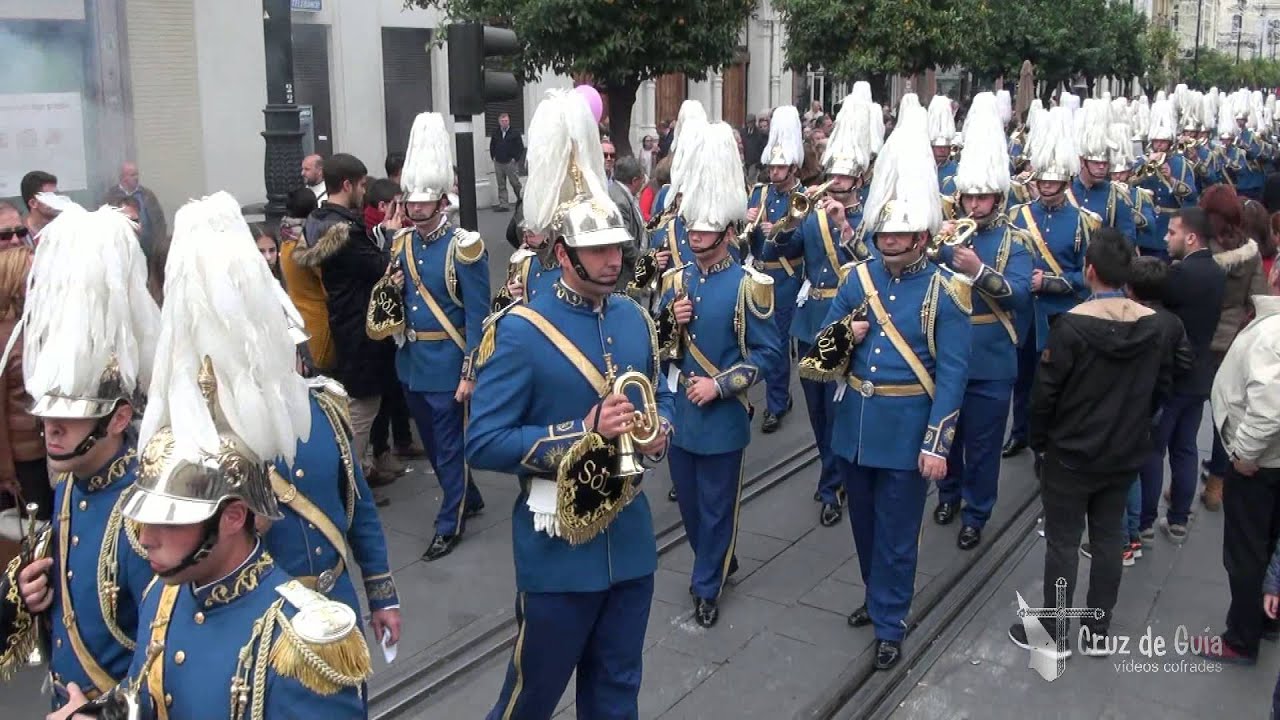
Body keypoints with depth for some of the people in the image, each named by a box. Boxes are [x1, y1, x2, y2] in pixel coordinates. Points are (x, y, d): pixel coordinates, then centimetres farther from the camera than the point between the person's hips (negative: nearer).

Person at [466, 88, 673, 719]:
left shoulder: (633, 317, 4)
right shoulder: (520, 331, -16)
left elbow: (659, 395, 18)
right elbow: (483, 442, -18)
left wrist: (659, 427, -5)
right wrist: (583, 432, -25)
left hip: (629, 535, 6)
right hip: (560, 543, -6)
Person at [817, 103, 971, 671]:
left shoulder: (945, 291, -10)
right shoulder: (858, 277, 2)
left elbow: (952, 373, -12)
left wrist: (936, 443, -17)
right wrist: (843, 336, -15)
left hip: (907, 430, -4)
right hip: (854, 422, 5)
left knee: (896, 533, 7)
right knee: (864, 522, 20)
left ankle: (890, 624, 24)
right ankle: (878, 596, 42)